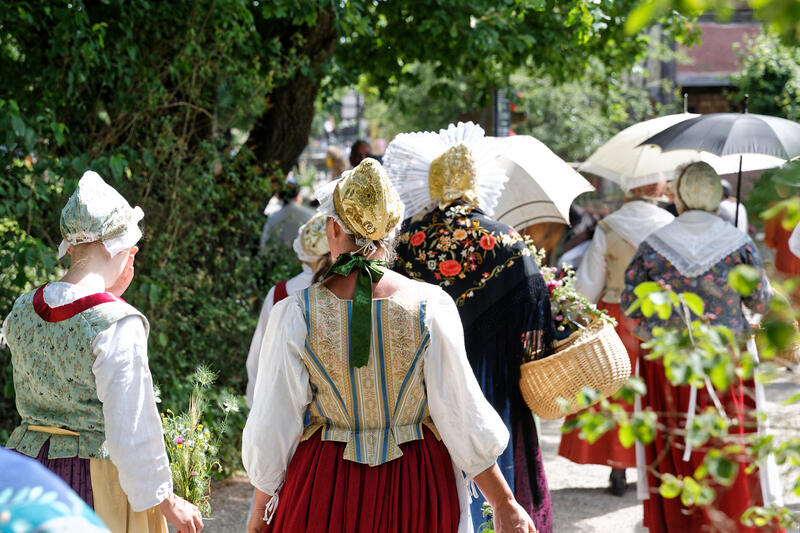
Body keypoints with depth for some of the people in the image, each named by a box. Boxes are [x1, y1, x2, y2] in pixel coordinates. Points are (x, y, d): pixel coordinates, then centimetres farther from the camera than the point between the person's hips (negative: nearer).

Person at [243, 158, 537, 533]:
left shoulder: (294, 314, -10)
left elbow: (271, 430, -4)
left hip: (324, 489, 0)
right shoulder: (431, 306, -11)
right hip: (417, 489, 0)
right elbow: (463, 418, -8)